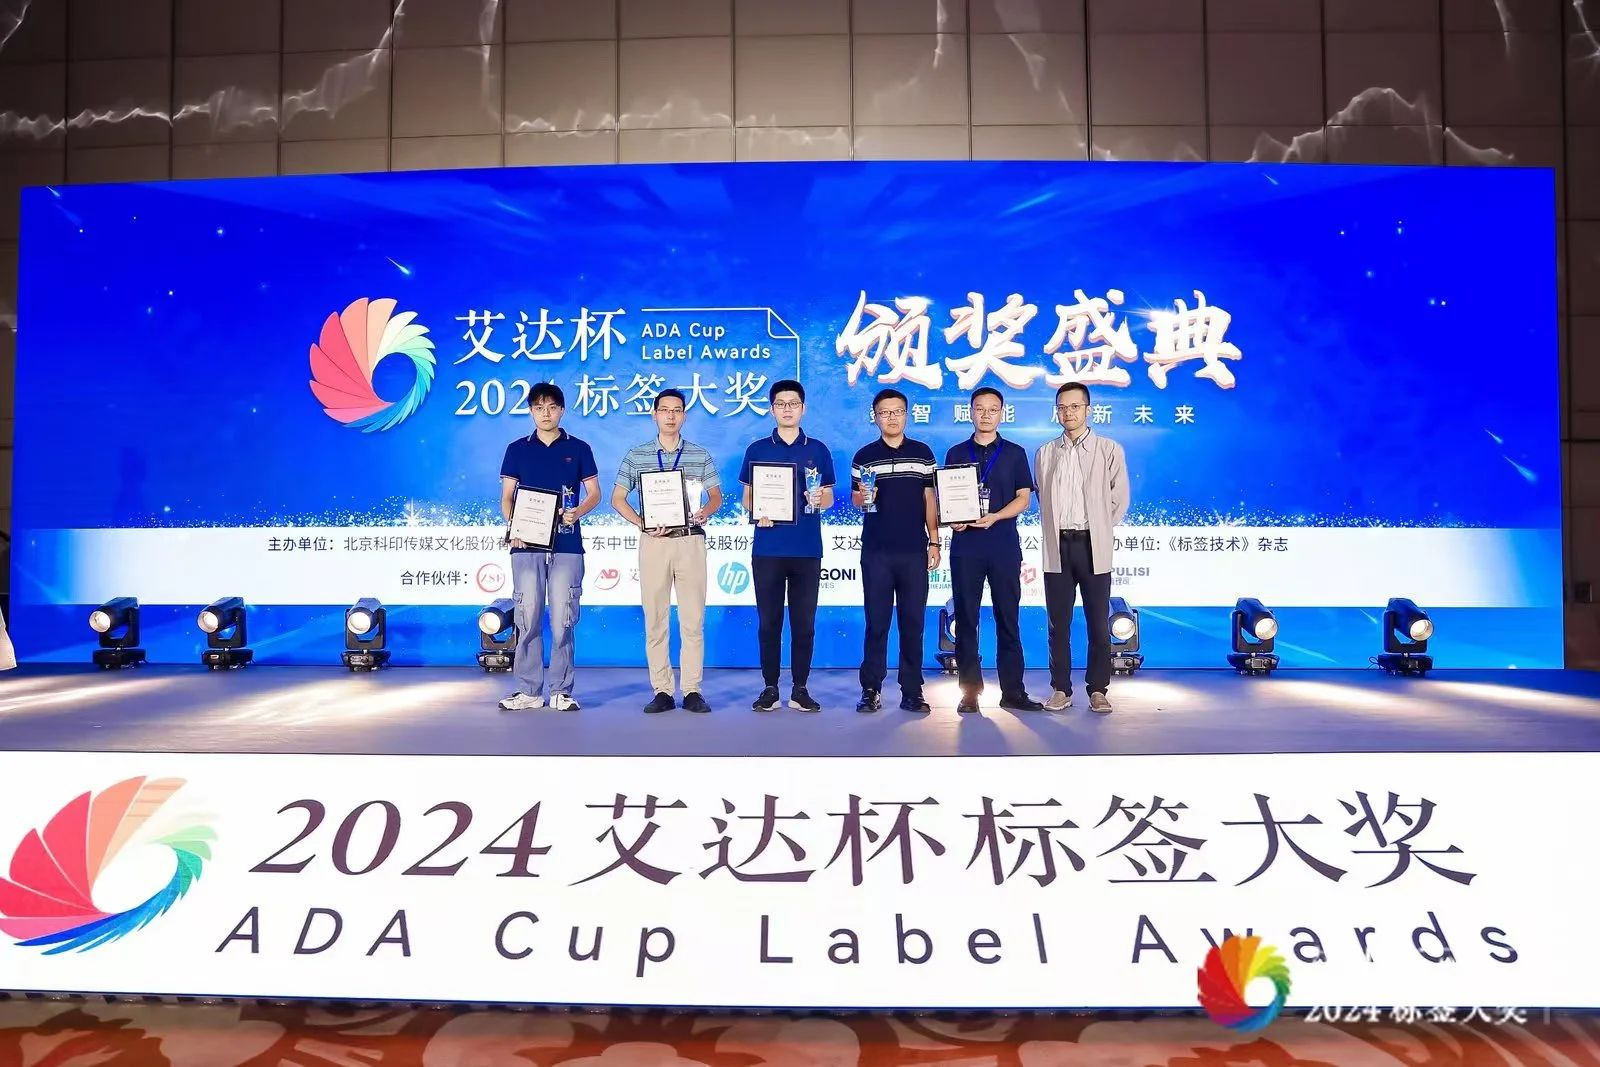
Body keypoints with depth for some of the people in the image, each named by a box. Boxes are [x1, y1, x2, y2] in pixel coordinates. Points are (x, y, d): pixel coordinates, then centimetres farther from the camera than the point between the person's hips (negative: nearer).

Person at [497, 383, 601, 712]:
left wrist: (577, 512, -12)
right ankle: (528, 691, 8)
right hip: (527, 544, 1)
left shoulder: (578, 449, 8)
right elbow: (507, 497, 9)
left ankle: (561, 691, 7)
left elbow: (594, 493, 8)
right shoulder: (517, 449, 10)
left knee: (563, 620, 0)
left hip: (566, 545, -1)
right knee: (528, 619, 1)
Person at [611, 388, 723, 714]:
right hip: (654, 542, 0)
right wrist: (641, 523, -9)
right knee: (655, 618, 1)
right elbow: (617, 498, 7)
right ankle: (662, 691, 7)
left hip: (691, 541, 0)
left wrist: (704, 511, -11)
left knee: (693, 619, -1)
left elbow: (716, 496, 12)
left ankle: (692, 691, 6)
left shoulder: (700, 456, 9)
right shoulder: (636, 456, 8)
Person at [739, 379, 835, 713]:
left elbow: (829, 498, 9)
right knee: (768, 621, 4)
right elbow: (747, 497, 9)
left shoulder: (818, 450, 7)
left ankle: (800, 689, 13)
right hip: (767, 548, 0)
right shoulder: (757, 449, 7)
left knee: (804, 622, 3)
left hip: (807, 549, 0)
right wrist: (757, 512, -13)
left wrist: (819, 500, -13)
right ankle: (769, 688, 13)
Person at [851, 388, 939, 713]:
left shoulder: (923, 453, 8)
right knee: (876, 622, 2)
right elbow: (854, 498, 8)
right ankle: (870, 690, 9)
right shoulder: (864, 456, 6)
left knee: (913, 622, 3)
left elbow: (930, 499, 9)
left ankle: (912, 691, 10)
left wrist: (934, 542, 4)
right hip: (876, 552, -1)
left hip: (915, 551, 1)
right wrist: (862, 497, -16)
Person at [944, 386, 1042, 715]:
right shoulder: (956, 453, 11)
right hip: (965, 544, 1)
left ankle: (1012, 691, 7)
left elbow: (1023, 498, 4)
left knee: (1008, 620, 2)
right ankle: (969, 692, 7)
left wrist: (994, 517, -13)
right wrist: (952, 520, -12)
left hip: (1004, 545, -1)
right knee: (966, 620, 2)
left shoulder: (1014, 453, 9)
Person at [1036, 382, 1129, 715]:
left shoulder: (1109, 450, 3)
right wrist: (1053, 530, 5)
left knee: (1098, 623, 1)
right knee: (1058, 623, 5)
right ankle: (1061, 689, 12)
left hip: (1093, 546, -2)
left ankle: (1098, 690, 9)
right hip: (1057, 546, 2)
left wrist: (1099, 530, 2)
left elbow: (1120, 498, 4)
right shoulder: (1045, 453, 10)